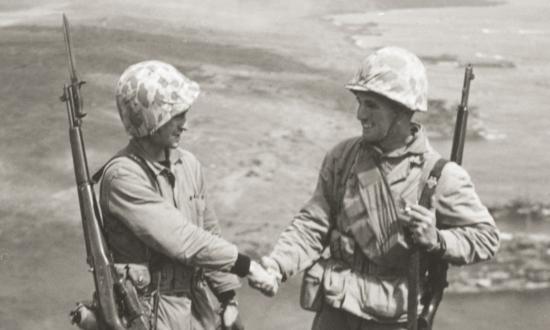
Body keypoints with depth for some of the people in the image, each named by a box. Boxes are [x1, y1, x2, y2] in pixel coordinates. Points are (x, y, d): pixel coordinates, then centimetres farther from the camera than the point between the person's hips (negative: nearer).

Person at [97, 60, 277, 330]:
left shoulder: (188, 164, 2)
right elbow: (180, 239, -23)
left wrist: (228, 299, 8)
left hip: (200, 307, 6)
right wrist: (245, 266, -18)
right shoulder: (123, 175, -19)